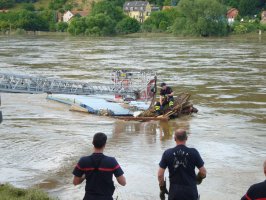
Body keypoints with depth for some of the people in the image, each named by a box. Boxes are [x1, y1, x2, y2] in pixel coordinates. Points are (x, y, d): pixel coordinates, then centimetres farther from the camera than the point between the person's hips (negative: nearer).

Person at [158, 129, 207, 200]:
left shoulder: (167, 153, -4)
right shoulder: (193, 152, -6)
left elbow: (160, 175, -4)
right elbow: (203, 172, -3)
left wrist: (162, 188, 11)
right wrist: (199, 178, 19)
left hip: (174, 192, 0)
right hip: (191, 191, 0)